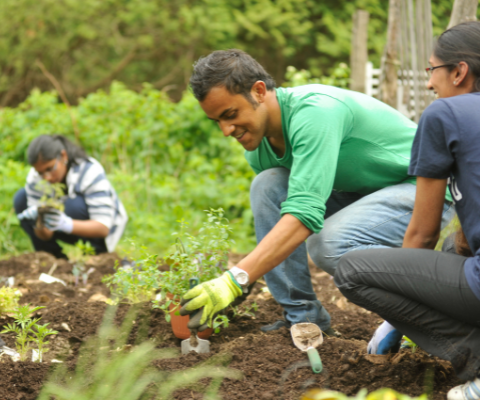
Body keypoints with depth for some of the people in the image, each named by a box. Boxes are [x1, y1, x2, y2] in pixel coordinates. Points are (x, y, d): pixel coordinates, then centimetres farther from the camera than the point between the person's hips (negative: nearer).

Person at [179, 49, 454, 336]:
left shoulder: (314, 111, -31)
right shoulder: (258, 145, -3)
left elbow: (305, 214, -40)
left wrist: (235, 281, -46)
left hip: (430, 191, -9)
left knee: (328, 244, -33)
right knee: (267, 185, -11)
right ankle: (303, 318, -6)